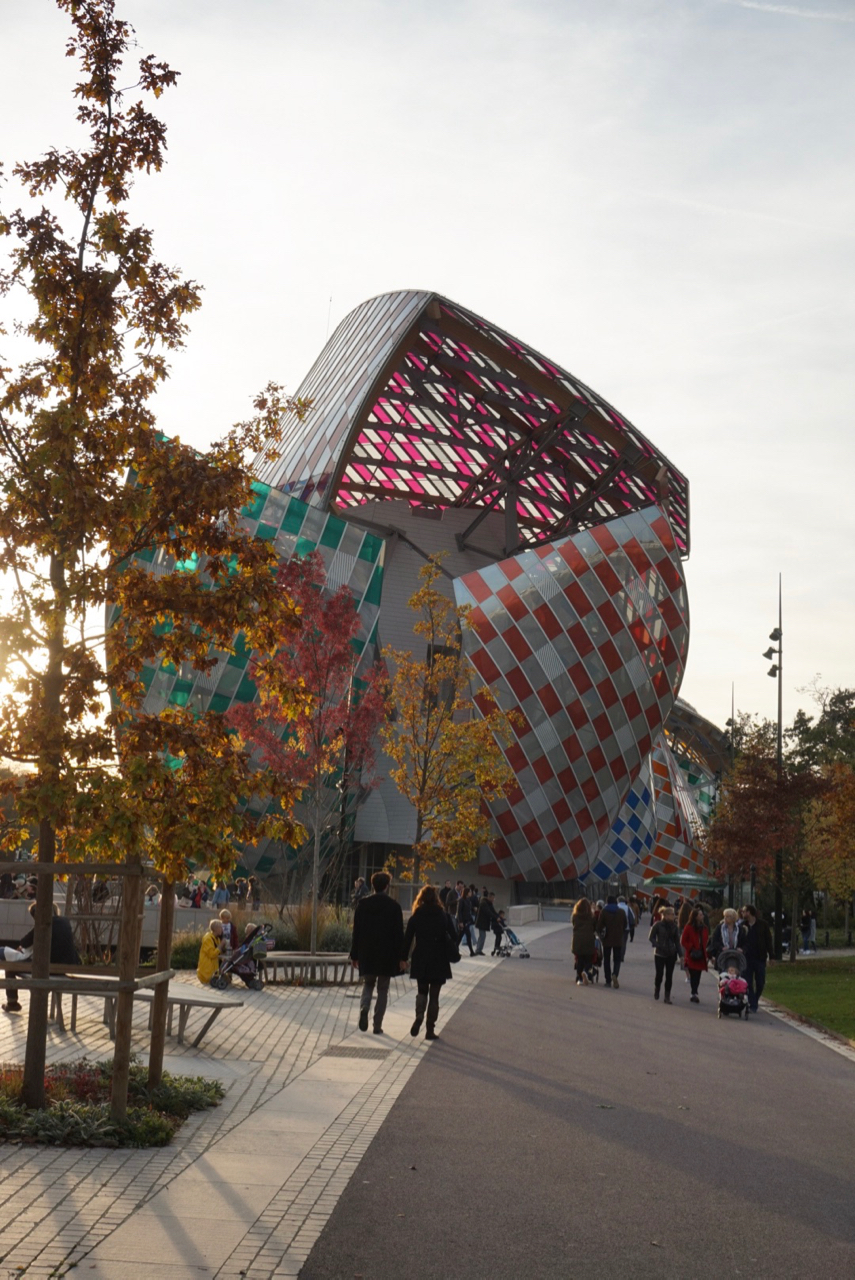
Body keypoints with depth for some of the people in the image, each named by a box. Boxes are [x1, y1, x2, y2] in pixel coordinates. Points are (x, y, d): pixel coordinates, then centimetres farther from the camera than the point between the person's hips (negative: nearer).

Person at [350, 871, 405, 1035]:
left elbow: (356, 931, 1)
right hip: (387, 954, -2)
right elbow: (399, 934, -5)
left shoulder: (363, 904, -1)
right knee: (383, 990, 8)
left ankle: (364, 1009, -11)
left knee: (368, 984, 17)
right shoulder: (394, 906, -6)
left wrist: (354, 955, 8)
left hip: (366, 954, 2)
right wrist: (401, 957, 0)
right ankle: (377, 1025, 5)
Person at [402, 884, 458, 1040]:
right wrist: (450, 951, 15)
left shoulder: (415, 917, -3)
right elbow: (454, 937, -3)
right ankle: (430, 1030, 5)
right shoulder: (444, 916, -4)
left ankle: (419, 1016, -8)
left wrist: (403, 958, 4)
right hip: (439, 961, -1)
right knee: (434, 995, 6)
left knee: (422, 991, 18)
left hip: (420, 961, 1)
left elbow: (407, 939, -3)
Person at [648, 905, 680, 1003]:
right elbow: (651, 937, -4)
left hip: (671, 954, 3)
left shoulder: (674, 926, 2)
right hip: (659, 954, -3)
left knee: (669, 976, 1)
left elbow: (677, 941, 7)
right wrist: (658, 946, -18)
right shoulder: (658, 925, -9)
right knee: (659, 974, 0)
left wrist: (680, 954, 2)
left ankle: (667, 996, 9)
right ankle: (656, 990, 29)